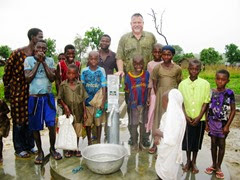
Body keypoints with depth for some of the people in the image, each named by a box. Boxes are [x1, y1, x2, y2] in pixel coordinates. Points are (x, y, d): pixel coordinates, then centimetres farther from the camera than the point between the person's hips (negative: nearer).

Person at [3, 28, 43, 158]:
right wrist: (7, 88, 2)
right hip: (18, 91, -4)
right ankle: (19, 149, 21)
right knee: (19, 120, 6)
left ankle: (29, 145, 27)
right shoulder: (17, 53, -12)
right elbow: (7, 72, -3)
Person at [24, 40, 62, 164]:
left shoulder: (50, 60, 3)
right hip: (34, 98, 0)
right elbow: (28, 78, -10)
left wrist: (43, 62, -11)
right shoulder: (28, 60, -1)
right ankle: (40, 152, 25)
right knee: (35, 127, 8)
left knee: (52, 125, -3)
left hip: (48, 97, 1)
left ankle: (52, 149, 19)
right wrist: (38, 62, -10)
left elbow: (52, 78, -8)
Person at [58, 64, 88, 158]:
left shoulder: (80, 84, -1)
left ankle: (76, 148, 27)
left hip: (78, 111, 1)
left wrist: (84, 111, 0)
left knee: (77, 131, 9)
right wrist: (65, 106, -15)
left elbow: (83, 99, 1)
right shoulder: (63, 85, -4)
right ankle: (69, 149, 25)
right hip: (68, 111, 0)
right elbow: (60, 98, -1)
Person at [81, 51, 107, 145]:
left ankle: (98, 141, 24)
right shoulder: (84, 71, 0)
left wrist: (103, 102, -8)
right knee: (87, 122, 9)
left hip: (98, 101, -1)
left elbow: (103, 87, -4)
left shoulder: (101, 70, -3)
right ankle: (89, 142, 26)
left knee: (98, 122, 8)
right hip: (87, 100, 1)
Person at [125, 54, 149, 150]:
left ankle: (141, 142, 29)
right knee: (134, 124, 6)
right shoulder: (129, 75, -7)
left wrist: (148, 99, -4)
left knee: (143, 123, 12)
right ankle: (135, 143, 23)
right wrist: (130, 100, -4)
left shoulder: (146, 74, -4)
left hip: (144, 103, 2)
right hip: (134, 103, -1)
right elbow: (127, 90, 1)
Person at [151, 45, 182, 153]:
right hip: (160, 95, 0)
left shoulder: (177, 68, -1)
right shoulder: (157, 68, -1)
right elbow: (154, 84, 2)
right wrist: (158, 96, -3)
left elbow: (179, 84, 5)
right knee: (159, 117, 6)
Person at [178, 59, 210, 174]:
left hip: (200, 119, 0)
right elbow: (180, 102, -2)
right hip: (187, 118, 0)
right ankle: (188, 161, 33)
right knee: (187, 141, 11)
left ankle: (194, 162, 33)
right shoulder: (182, 84, -4)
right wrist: (186, 116, -10)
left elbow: (206, 103, -5)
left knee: (197, 141, 13)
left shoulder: (205, 84, -7)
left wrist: (198, 117, -11)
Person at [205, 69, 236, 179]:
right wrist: (206, 123, 1)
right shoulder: (211, 92, -3)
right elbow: (207, 108, 3)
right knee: (213, 143, 13)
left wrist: (227, 125, -10)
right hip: (212, 122, 2)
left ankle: (218, 167, 26)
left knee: (221, 144, 9)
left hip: (223, 123, -2)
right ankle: (213, 165, 30)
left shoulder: (229, 93, -10)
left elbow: (233, 110, -6)